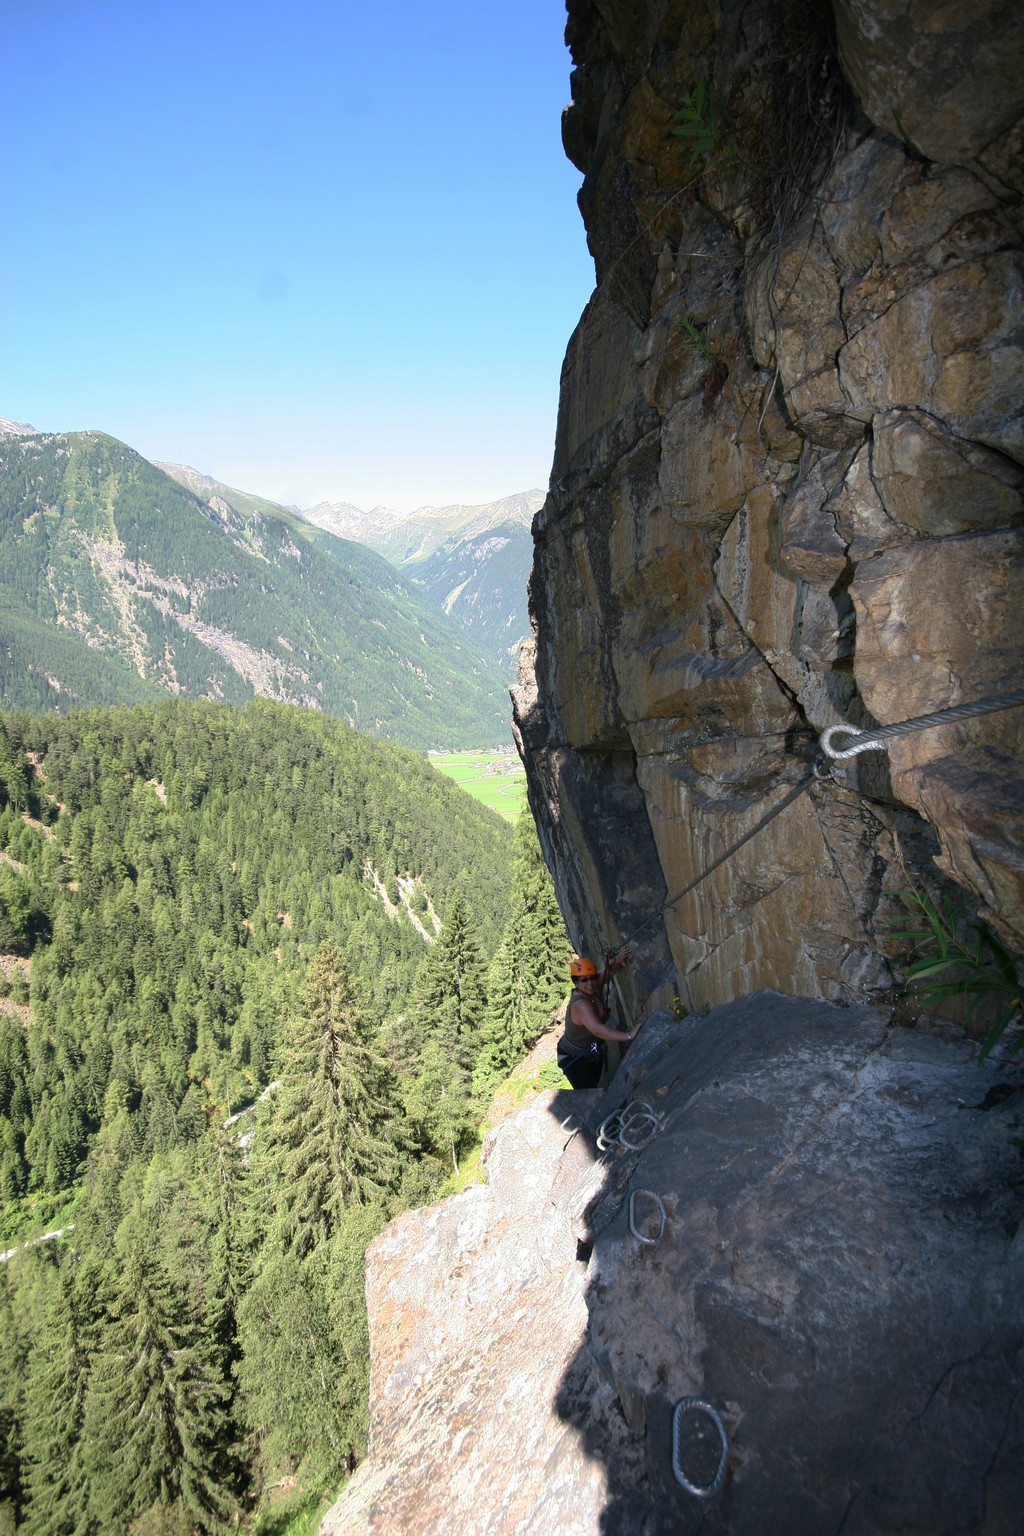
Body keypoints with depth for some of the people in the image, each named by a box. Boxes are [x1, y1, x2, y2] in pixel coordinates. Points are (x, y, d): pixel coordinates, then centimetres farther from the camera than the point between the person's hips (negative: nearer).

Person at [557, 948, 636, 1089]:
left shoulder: (593, 988, -16)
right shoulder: (580, 1004, -37)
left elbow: (608, 970, -3)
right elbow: (597, 1029, -51)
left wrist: (618, 960, -26)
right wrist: (628, 1035, -52)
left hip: (593, 1053, 8)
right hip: (572, 1058, -8)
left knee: (595, 1086, 21)